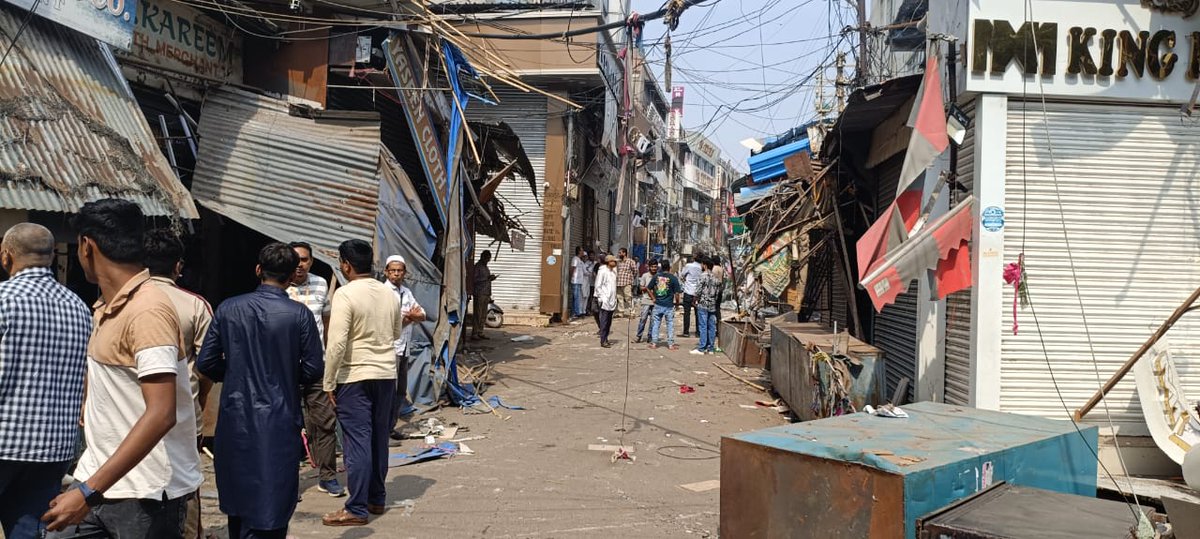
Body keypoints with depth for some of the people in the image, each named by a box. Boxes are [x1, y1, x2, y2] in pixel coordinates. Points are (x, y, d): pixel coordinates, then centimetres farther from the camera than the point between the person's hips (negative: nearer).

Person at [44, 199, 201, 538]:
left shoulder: (148, 310, -19)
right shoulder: (106, 307, 10)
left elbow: (161, 415, -27)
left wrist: (89, 491, -29)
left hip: (147, 494, -8)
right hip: (98, 477, 8)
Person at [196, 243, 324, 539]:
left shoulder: (228, 309, -2)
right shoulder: (300, 314, -11)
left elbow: (205, 363, 1)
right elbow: (314, 370, -8)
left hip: (234, 419, 4)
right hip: (278, 422, -3)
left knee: (237, 494, 20)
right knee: (271, 500, 3)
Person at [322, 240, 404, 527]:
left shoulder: (345, 294, -14)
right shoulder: (389, 293, 5)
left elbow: (336, 343, -18)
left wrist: (329, 383, -11)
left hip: (355, 377, -6)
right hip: (387, 374, 6)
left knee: (357, 442, -2)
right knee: (378, 438, 15)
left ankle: (357, 509, 2)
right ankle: (377, 498, 26)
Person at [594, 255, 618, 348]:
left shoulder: (614, 271, 13)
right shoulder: (602, 271, -10)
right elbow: (598, 286, -9)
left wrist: (614, 298, 14)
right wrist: (601, 298, -13)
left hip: (612, 301, 7)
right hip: (605, 301, -7)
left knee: (609, 322, 10)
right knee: (604, 321, -6)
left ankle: (605, 339, 17)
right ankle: (603, 341, -4)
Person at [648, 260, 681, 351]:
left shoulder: (656, 276, 0)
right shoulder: (673, 278, -9)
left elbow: (649, 289, 3)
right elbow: (676, 293, -10)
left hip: (658, 304, 2)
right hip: (669, 305, -2)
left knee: (656, 324, 11)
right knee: (670, 325, 6)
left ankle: (654, 343, 13)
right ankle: (670, 344, 8)